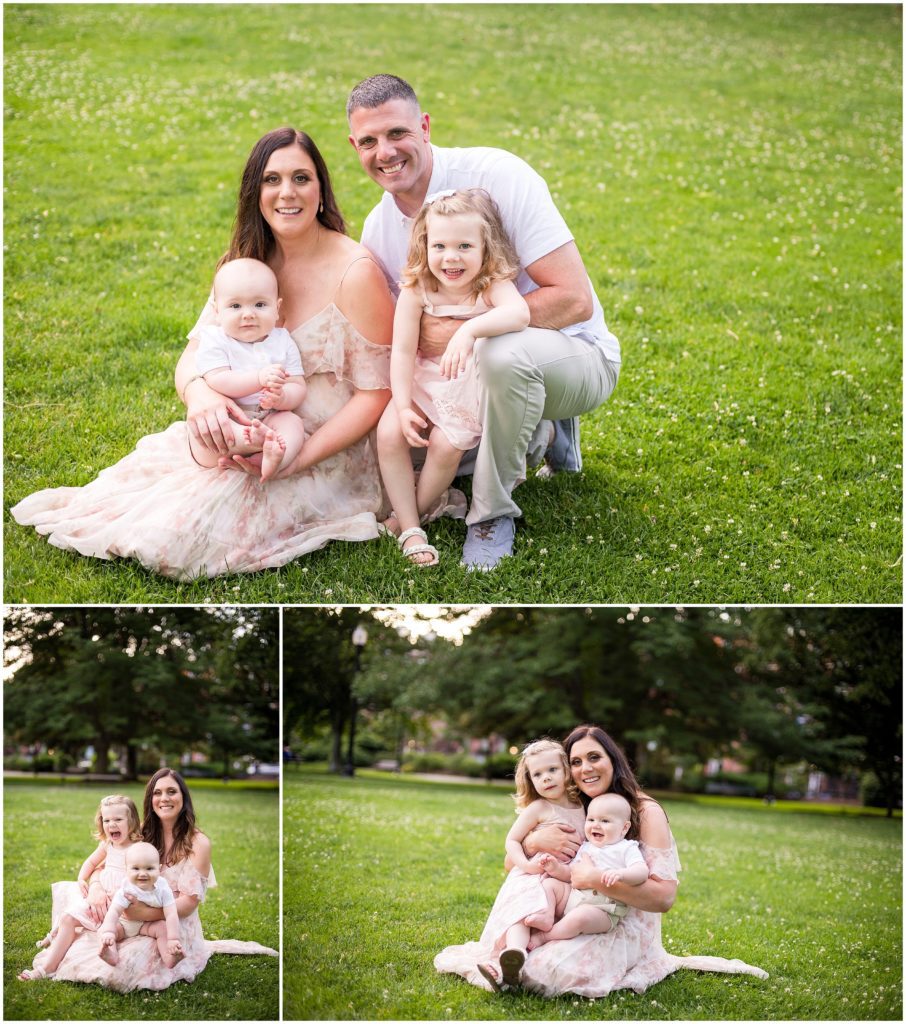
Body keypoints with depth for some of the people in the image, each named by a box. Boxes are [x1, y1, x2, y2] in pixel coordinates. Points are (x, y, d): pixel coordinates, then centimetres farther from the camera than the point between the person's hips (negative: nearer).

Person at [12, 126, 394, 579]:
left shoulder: (355, 272, -18)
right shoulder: (250, 262, 2)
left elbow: (375, 393, -16)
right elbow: (196, 349, -3)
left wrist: (296, 460, -27)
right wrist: (200, 392, -29)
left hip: (328, 450, -6)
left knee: (180, 532, -20)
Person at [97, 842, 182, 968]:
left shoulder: (163, 889, -20)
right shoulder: (125, 890, -23)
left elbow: (171, 915, -26)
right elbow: (114, 911, -32)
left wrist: (173, 939, -37)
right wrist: (108, 933, -49)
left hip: (148, 924, 0)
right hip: (124, 923, 0)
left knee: (163, 927, -26)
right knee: (102, 930, -23)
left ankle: (169, 959, -39)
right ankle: (112, 956, -46)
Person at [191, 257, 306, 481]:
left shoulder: (282, 342, 7)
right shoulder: (214, 340, -2)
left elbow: (298, 388, -1)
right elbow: (217, 381, -19)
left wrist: (282, 397, -27)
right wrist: (259, 378, -33)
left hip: (268, 418, 3)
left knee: (293, 422, -25)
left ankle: (274, 458, -52)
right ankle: (260, 439, -44)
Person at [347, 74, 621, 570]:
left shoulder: (497, 175, -21)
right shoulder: (378, 230, -1)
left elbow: (574, 300, -26)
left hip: (572, 352, -7)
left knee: (504, 352, -40)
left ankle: (492, 511, -17)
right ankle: (535, 432, 15)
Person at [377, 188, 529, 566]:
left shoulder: (493, 284, -19)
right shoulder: (416, 290, -13)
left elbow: (519, 313, -42)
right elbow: (402, 351, -10)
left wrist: (469, 329, -56)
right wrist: (403, 407, -16)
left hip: (470, 388, -2)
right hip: (422, 381, 2)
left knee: (446, 445, -22)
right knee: (388, 433, -18)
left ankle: (414, 511, 6)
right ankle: (409, 531, -7)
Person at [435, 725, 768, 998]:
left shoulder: (646, 812, -11)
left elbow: (664, 897, -20)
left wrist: (597, 879, -30)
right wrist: (535, 841, -20)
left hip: (625, 928, -5)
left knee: (547, 970, -31)